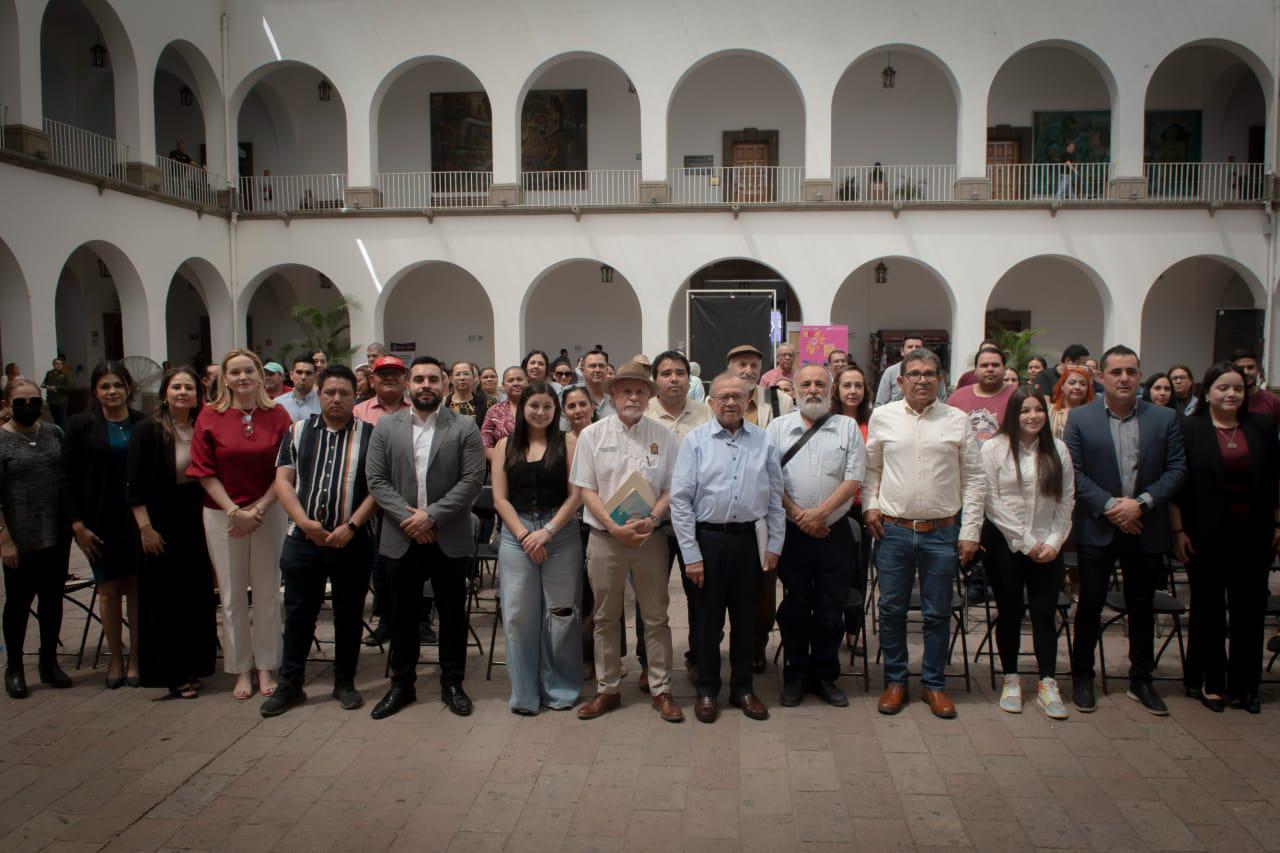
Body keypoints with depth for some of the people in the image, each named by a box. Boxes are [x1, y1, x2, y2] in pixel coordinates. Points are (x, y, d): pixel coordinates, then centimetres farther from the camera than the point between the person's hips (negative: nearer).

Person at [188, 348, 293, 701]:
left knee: (267, 591, 7)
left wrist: (259, 508, -10)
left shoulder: (277, 415, 0)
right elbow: (205, 472, -3)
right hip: (222, 514, 0)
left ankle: (266, 667, 20)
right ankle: (241, 670, 19)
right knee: (232, 595, 6)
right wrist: (235, 511, -11)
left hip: (269, 512, 0)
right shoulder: (209, 417, -1)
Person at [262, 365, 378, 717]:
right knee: (298, 612, 8)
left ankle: (345, 682, 22)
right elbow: (283, 480, 3)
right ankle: (290, 684, 20)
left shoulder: (370, 435, 1)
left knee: (349, 613, 9)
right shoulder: (298, 432, 8)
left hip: (353, 540, -1)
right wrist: (304, 521, -11)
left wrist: (351, 525, -14)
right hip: (303, 539, 2)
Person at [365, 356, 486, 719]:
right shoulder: (386, 427, 5)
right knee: (403, 613, 11)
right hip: (402, 537, 2)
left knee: (452, 612, 8)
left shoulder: (465, 428, -1)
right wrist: (407, 517, -13)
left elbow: (472, 480, -8)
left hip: (450, 538, -1)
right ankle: (402, 683, 25)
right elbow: (376, 480, 0)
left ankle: (452, 682, 22)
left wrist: (431, 515, -15)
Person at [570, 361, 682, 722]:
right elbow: (586, 490, -2)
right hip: (604, 537, 0)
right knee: (606, 618, 11)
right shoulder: (592, 435, 0)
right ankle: (607, 689, 24)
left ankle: (661, 690, 19)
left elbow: (671, 489, 2)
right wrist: (615, 528, -14)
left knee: (656, 617, 7)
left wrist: (650, 520, -15)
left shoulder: (662, 436, 2)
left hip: (651, 537, 0)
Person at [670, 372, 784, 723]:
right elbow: (680, 499, -6)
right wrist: (691, 554, -9)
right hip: (708, 538, -2)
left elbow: (775, 497, 8)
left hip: (748, 539, 2)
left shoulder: (764, 441, 4)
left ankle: (743, 688, 29)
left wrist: (774, 545, 4)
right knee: (709, 618, 8)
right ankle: (707, 690, 24)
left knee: (745, 616, 13)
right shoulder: (695, 441, -4)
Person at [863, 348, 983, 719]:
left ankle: (934, 683, 25)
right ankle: (895, 681, 24)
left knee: (937, 613, 9)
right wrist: (869, 505, -1)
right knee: (892, 610, 9)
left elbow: (973, 479, 4)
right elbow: (870, 468, 13)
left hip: (943, 533, 0)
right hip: (894, 531, 0)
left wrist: (970, 531, -1)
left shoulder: (957, 420, 2)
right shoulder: (882, 417, 3)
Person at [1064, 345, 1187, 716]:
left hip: (1146, 529, 2)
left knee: (1142, 607, 13)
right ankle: (1082, 677, 19)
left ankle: (1141, 681, 26)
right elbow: (1073, 472, -7)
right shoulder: (1080, 419, -2)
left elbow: (1177, 469, 0)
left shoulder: (1164, 418, 3)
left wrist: (1141, 502, -14)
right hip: (1097, 529, -2)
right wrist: (1109, 506, -16)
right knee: (1090, 605, 5)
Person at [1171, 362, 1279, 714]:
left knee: (1249, 608, 7)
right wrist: (1178, 531, -8)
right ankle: (1209, 682, 19)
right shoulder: (1188, 429, -4)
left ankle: (1243, 685, 19)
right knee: (1208, 608, 7)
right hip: (1207, 536, -3)